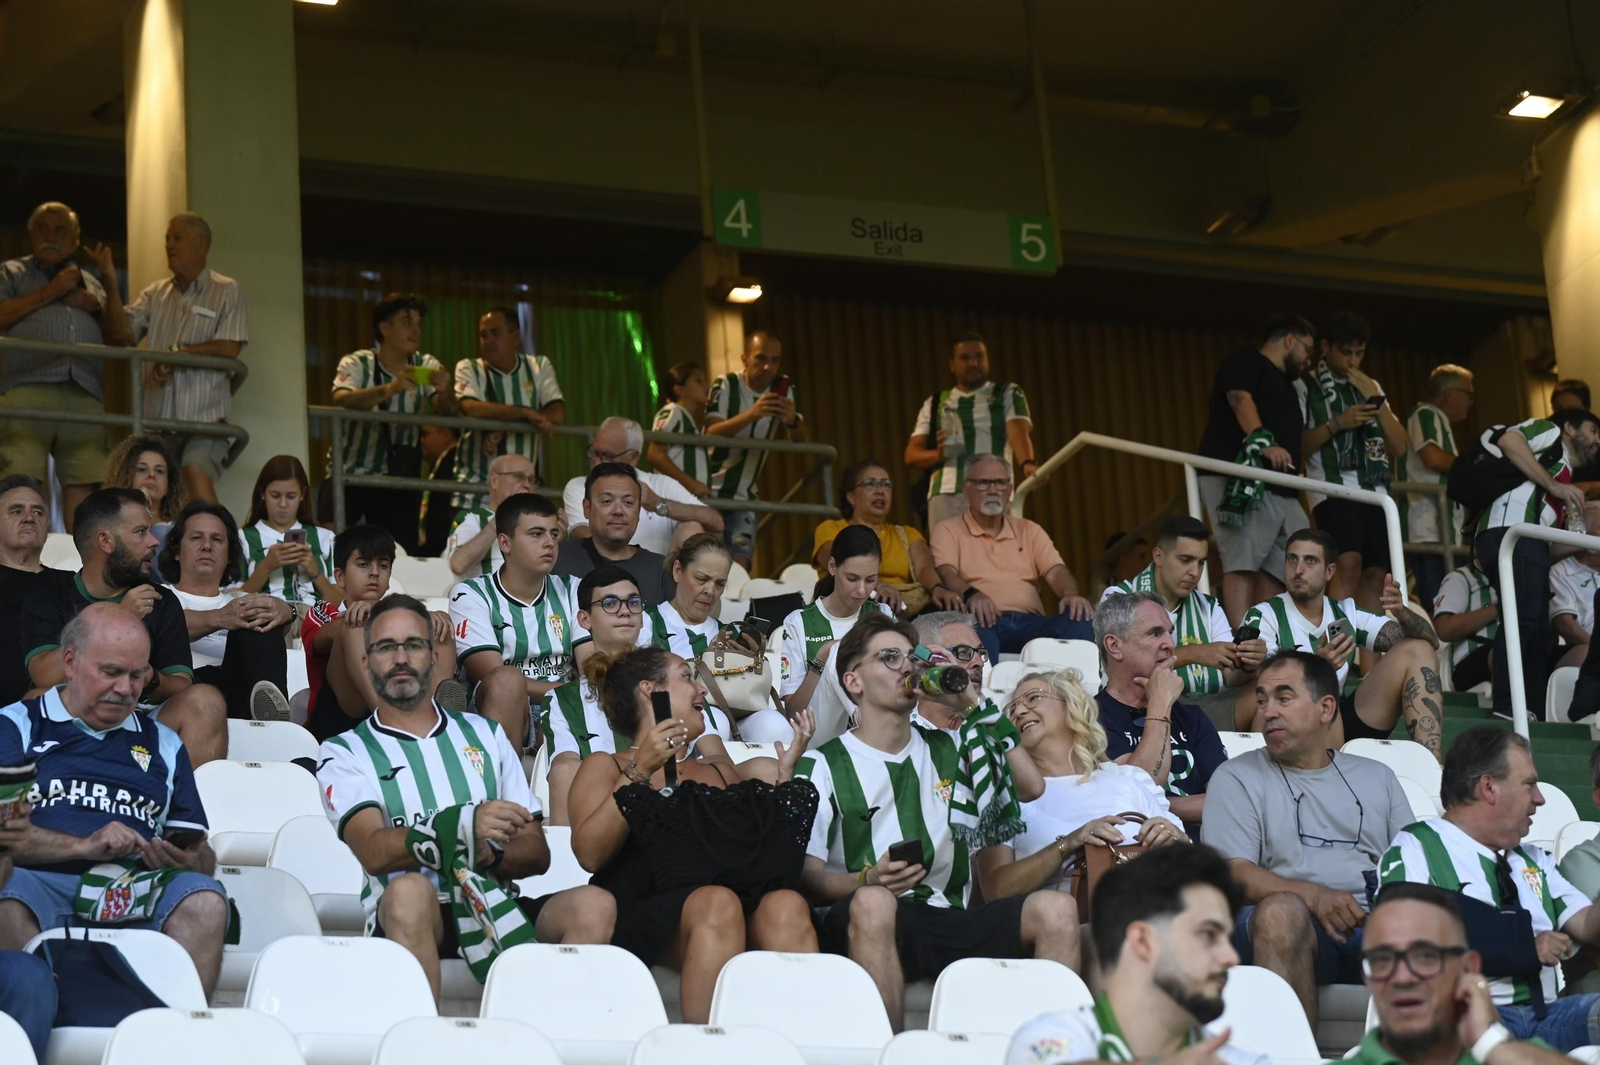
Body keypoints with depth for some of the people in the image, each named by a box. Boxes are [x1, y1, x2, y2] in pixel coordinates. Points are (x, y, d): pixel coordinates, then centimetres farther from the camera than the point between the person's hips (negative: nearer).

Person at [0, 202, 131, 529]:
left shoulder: (88, 282, 31)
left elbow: (121, 335, 21)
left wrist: (110, 281, 11)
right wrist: (49, 293, 3)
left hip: (85, 395, 3)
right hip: (27, 389, -3)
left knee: (83, 488, -8)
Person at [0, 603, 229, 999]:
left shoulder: (163, 744, 27)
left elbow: (201, 854, 22)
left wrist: (188, 860, -2)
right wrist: (84, 846, -11)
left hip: (136, 892, 3)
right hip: (43, 882, -3)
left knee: (205, 901, -29)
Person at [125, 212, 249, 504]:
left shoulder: (226, 291, 5)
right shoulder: (155, 293, 17)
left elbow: (229, 348, -6)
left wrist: (176, 354, -7)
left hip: (205, 414, -5)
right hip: (158, 416, 5)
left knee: (196, 474, -26)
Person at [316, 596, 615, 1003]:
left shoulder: (484, 735, 23)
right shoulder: (343, 752, 11)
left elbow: (537, 853, 15)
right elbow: (374, 852, -9)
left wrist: (490, 852, -9)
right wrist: (464, 825, -26)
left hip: (494, 908, 4)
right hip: (406, 918, -3)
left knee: (594, 905, -25)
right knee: (408, 889, -38)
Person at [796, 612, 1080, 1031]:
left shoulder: (948, 751, 24)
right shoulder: (823, 765, 10)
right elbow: (807, 875, -1)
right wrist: (868, 880, -23)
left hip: (953, 922, 4)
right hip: (870, 923, -3)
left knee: (1056, 910, -22)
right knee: (873, 902, -39)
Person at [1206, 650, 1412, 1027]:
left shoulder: (1377, 778, 27)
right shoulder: (1237, 778, 17)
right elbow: (1233, 872, 2)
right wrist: (1312, 895, -16)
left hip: (1377, 926, 2)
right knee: (1280, 909, -40)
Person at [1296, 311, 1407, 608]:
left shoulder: (1371, 387, 23)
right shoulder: (1305, 387, 7)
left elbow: (1399, 446, 16)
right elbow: (1296, 446, -3)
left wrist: (1377, 400, 5)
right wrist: (1336, 423, -13)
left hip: (1376, 491, 6)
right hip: (1334, 488, -6)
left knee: (1374, 575, -1)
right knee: (1348, 565, -24)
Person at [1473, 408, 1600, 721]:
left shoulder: (1563, 481, 37)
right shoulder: (1550, 432, 17)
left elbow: (1549, 548, 30)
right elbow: (1508, 440, -6)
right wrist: (1553, 486, -5)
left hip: (1529, 546, 10)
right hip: (1512, 528, -10)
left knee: (1538, 637, 3)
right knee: (1524, 614, -22)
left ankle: (1535, 716, 0)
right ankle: (1507, 706, -31)